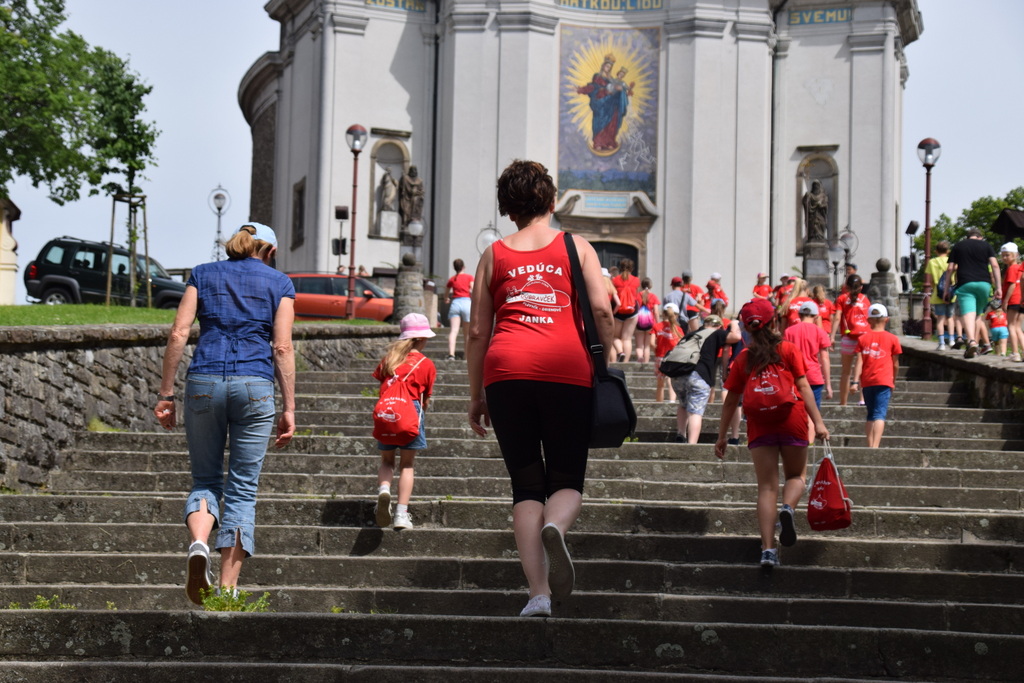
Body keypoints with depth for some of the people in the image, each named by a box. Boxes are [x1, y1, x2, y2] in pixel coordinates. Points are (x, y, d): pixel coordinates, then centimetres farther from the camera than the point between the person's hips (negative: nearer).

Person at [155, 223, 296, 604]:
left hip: (204, 382, 1)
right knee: (242, 489, 5)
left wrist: (166, 393, 6)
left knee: (205, 480, 14)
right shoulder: (279, 283, 10)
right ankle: (228, 591, 1)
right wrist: (289, 409, 2)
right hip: (255, 386, -1)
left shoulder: (203, 275, 13)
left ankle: (198, 544, -18)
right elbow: (282, 348, 1)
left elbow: (179, 334, 4)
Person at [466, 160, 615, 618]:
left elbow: (478, 331, 13)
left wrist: (476, 396, 17)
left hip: (506, 371, 1)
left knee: (526, 485, 7)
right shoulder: (576, 246, 12)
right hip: (567, 369, -1)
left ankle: (539, 593, -4)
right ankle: (555, 527, -28)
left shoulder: (494, 255, 16)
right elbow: (601, 309, -1)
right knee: (568, 480, 8)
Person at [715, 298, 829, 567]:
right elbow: (803, 386, -3)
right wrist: (818, 421, -3)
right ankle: (788, 508, -18)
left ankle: (768, 548, -7)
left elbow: (730, 400, 9)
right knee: (797, 476, 17)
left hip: (759, 425, 1)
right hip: (791, 420, -1)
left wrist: (722, 436, 15)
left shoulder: (743, 358, 9)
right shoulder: (788, 350, 5)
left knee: (767, 487, 4)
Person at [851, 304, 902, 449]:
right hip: (884, 381, -3)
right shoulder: (892, 339, 3)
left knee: (870, 415, 15)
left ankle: (870, 446, 12)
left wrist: (855, 381, -4)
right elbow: (895, 364, 8)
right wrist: (894, 381, 20)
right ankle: (875, 446, -24)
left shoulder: (863, 338, 6)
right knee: (880, 415, -10)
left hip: (867, 382, 3)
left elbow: (859, 362, -1)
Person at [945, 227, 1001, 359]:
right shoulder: (986, 245, 14)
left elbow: (950, 268, 9)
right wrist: (998, 287, 3)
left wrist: (946, 289, 14)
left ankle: (971, 341, -39)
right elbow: (995, 266, 3)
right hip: (984, 283, 2)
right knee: (977, 315, 17)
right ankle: (974, 343, 16)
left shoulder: (958, 246, 14)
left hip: (965, 284, -2)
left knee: (968, 314, -16)